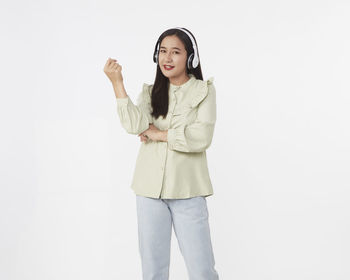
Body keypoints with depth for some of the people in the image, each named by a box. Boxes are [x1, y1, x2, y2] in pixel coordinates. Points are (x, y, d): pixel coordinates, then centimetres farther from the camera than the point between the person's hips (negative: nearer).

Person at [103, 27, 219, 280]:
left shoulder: (203, 91, 1)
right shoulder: (150, 92, 9)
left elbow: (202, 137, -14)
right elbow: (135, 126, -11)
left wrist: (158, 134, -9)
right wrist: (117, 82, -13)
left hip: (188, 191, -3)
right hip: (150, 190, 3)